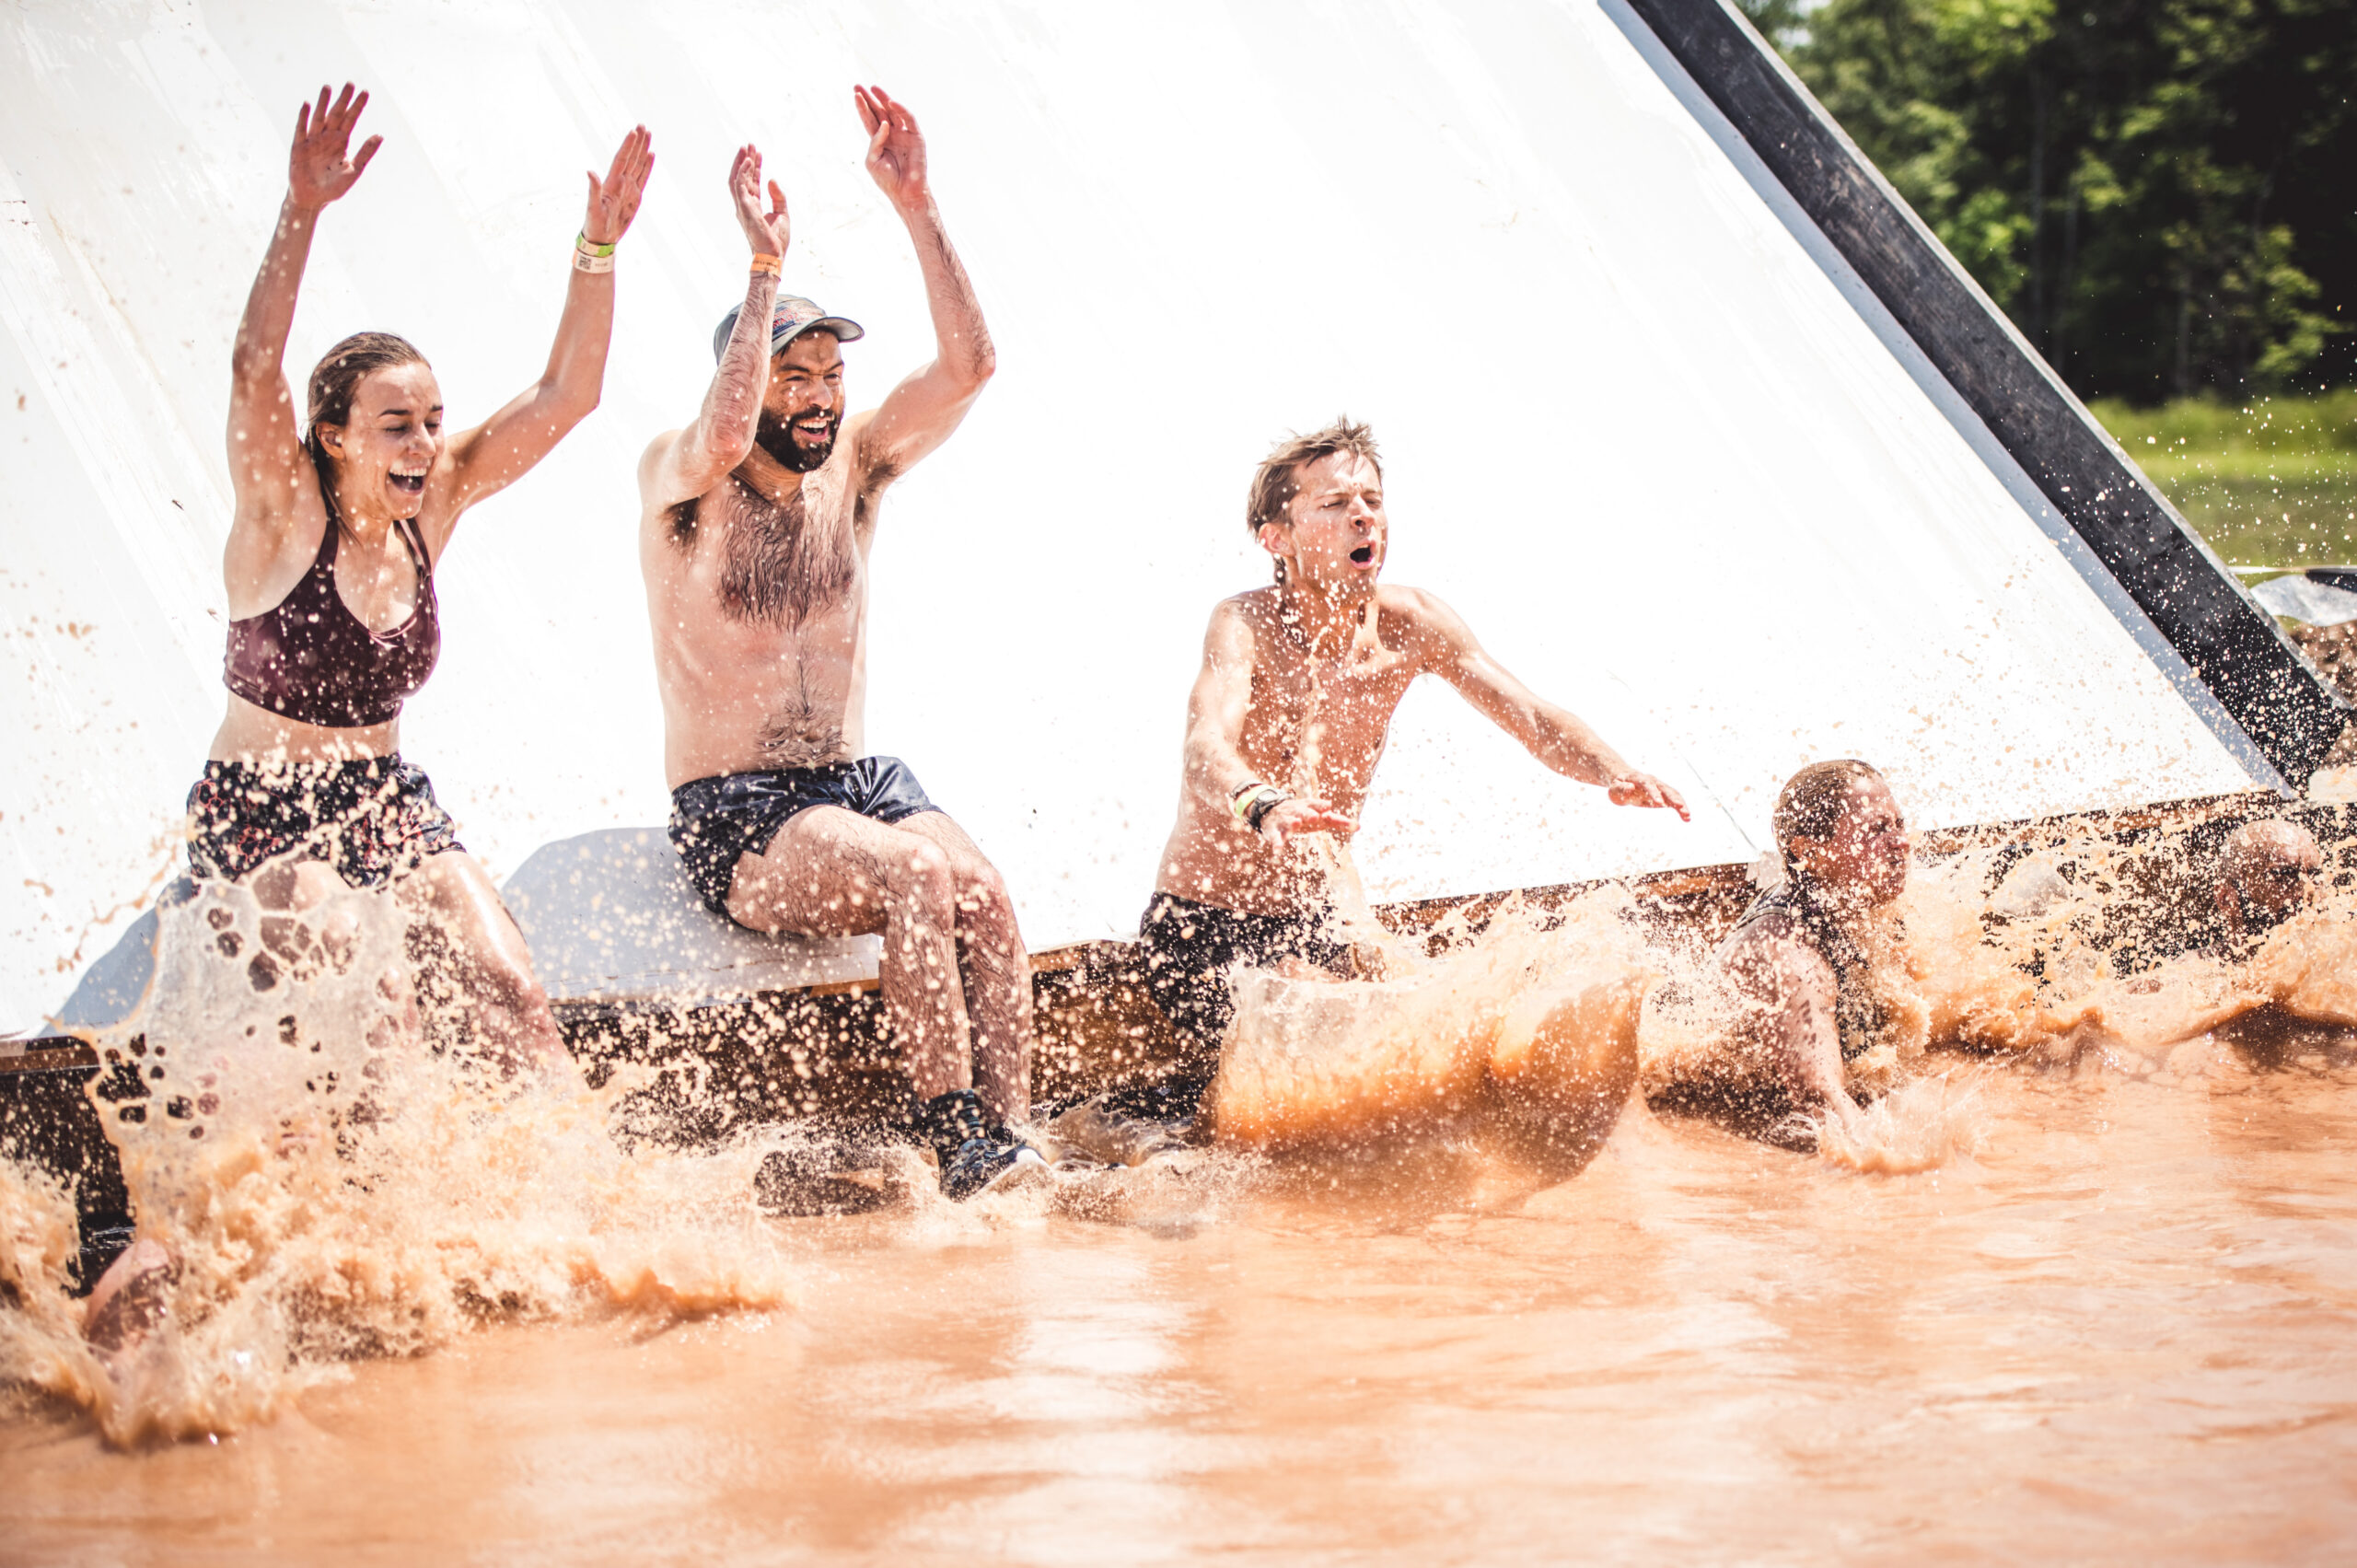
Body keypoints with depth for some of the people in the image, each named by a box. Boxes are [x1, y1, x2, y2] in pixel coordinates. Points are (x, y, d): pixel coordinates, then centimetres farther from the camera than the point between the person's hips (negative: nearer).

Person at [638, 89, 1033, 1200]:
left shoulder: (852, 464, 8)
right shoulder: (678, 480, -5)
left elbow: (969, 365, -5)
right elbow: (726, 431, -30)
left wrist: (915, 206, -12)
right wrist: (766, 264, -29)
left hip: (861, 782, 5)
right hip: (734, 819, -5)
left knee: (979, 890, -27)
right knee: (920, 874, -32)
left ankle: (1011, 1144, -29)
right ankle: (958, 1147, -29)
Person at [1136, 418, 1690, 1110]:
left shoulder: (1410, 625, -7)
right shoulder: (1246, 626, -24)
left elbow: (1531, 715, -7)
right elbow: (1208, 746, -42)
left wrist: (1613, 773, -29)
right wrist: (1262, 807, -65)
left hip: (1320, 916, 5)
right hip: (1204, 919, -5)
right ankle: (1175, 1106, 13)